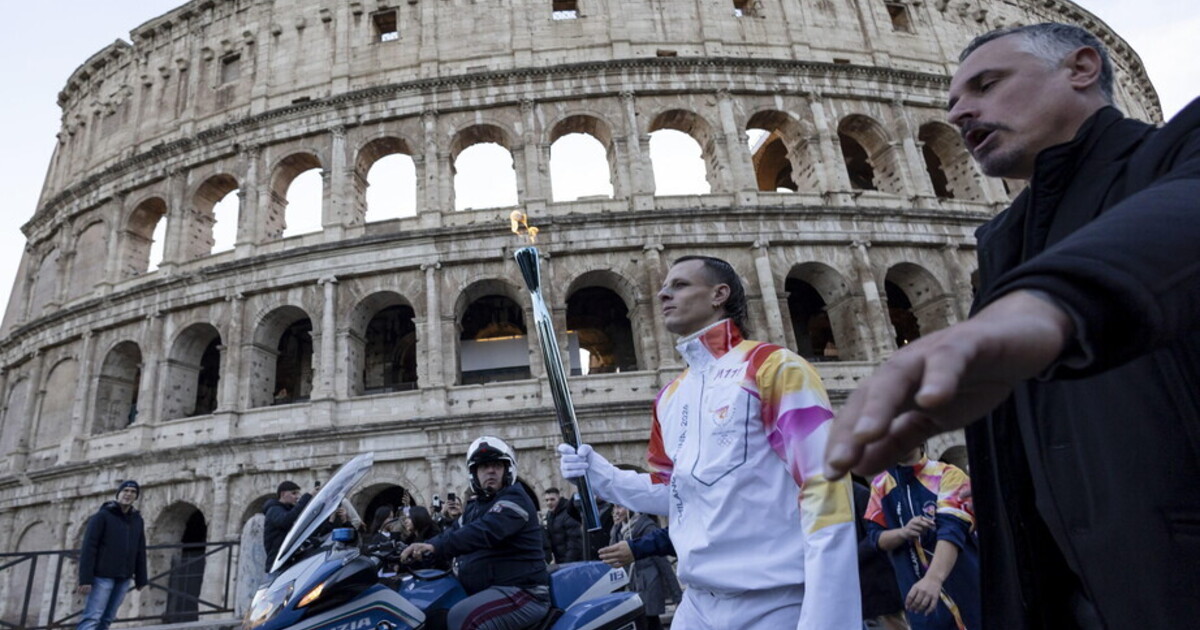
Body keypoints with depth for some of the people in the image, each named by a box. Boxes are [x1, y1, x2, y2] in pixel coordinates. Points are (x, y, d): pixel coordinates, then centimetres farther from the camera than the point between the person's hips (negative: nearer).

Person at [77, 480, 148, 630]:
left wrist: (141, 579, 10)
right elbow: (88, 548, -9)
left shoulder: (137, 520, 12)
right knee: (92, 618, -10)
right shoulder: (102, 515, -3)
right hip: (103, 576, -5)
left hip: (124, 579, 5)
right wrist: (85, 578, -16)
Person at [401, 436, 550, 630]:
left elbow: (485, 531, -26)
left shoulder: (515, 499, -10)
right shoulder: (475, 507, 20)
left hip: (521, 591, -9)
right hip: (487, 591, 9)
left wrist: (435, 546, -35)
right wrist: (417, 550, -2)